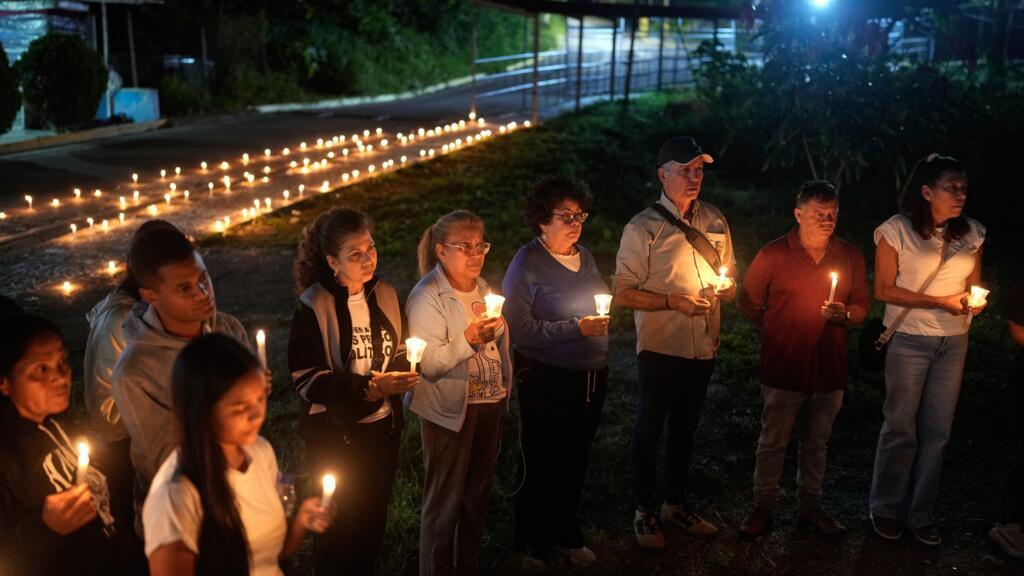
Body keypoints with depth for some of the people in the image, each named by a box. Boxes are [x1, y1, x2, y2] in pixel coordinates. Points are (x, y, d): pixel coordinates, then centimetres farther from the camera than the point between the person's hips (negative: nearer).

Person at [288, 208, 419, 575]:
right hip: (335, 434, -5)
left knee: (373, 521, 17)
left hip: (382, 427, 5)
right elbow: (307, 379, -16)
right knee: (338, 528, 7)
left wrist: (401, 375, -9)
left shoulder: (384, 295, 1)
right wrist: (367, 387, -26)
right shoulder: (314, 306, -15)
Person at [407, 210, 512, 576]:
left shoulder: (483, 289, 9)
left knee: (478, 493, 18)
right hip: (450, 409, -7)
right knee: (445, 500, 2)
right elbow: (425, 363, -22)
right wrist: (467, 340, -32)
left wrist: (505, 400, 18)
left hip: (489, 406, 7)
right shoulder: (427, 296, -14)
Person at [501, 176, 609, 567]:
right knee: (543, 462, 8)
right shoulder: (527, 263, -12)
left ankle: (565, 534, 36)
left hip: (590, 377, 6)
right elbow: (518, 327, -21)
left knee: (574, 459, 17)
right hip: (547, 381, -6)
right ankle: (535, 544, 28)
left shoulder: (584, 256, 8)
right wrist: (575, 328, -24)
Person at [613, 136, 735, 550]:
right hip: (660, 348, -5)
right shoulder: (643, 228, -10)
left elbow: (729, 282, 14)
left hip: (703, 347, 5)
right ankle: (644, 512, 24)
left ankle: (676, 505, 35)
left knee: (684, 429, 19)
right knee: (648, 430, 8)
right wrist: (671, 302, -21)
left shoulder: (714, 221, 5)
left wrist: (727, 290, -8)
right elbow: (623, 293, -12)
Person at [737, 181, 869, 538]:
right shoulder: (773, 254, -6)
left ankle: (811, 508, 31)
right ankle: (763, 508, 22)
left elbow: (862, 309, 9)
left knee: (816, 444, 16)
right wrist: (779, 331, 2)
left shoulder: (851, 257, 4)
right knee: (773, 442, 7)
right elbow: (749, 304, 1)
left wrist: (844, 315, -12)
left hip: (829, 368, 3)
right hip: (784, 368, -3)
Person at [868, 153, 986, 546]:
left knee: (937, 431, 7)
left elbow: (974, 285, 14)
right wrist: (940, 301, -17)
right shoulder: (897, 230, -9)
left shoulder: (971, 234, 5)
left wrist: (974, 301, -10)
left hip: (954, 342, 4)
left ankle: (921, 515, 20)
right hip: (909, 340, -4)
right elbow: (884, 290, -9)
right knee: (900, 426, 4)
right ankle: (887, 509, 21)